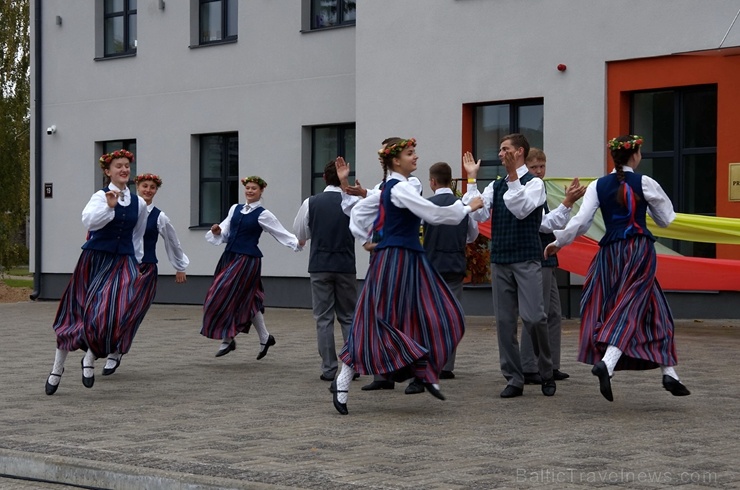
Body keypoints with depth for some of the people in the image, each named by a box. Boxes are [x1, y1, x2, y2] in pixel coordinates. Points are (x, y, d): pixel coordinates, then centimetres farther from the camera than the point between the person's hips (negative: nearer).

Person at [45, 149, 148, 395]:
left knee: (113, 311, -18)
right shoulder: (101, 196, -7)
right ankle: (57, 368, 23)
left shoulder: (139, 203, 6)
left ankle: (90, 358, 6)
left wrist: (136, 263, 20)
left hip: (123, 262, 3)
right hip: (95, 260, -3)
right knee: (76, 314, 6)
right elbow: (88, 221, -27)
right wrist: (109, 207, -41)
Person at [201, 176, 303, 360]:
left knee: (226, 298, -8)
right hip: (230, 257, 6)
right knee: (248, 300, 12)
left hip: (247, 260, -6)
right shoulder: (235, 209, 12)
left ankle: (227, 340, 7)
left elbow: (281, 233, -8)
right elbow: (224, 234, 12)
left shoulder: (263, 214, -4)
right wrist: (217, 231, -9)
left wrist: (298, 243, -22)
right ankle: (265, 338, 25)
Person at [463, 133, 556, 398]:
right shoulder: (495, 186, 13)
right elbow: (479, 213, 0)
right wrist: (472, 178, -2)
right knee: (504, 321, 3)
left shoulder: (534, 183, -2)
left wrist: (513, 174, -24)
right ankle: (514, 380, 10)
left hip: (527, 260, -5)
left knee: (533, 318, -11)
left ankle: (546, 374, 9)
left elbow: (521, 209, -19)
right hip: (500, 260, 5)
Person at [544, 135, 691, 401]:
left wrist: (559, 241, 7)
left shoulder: (598, 186, 3)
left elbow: (581, 221, -3)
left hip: (610, 251, 4)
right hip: (640, 251, -4)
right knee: (630, 309, -6)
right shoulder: (645, 183, -3)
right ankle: (607, 362, -28)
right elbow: (666, 219, 7)